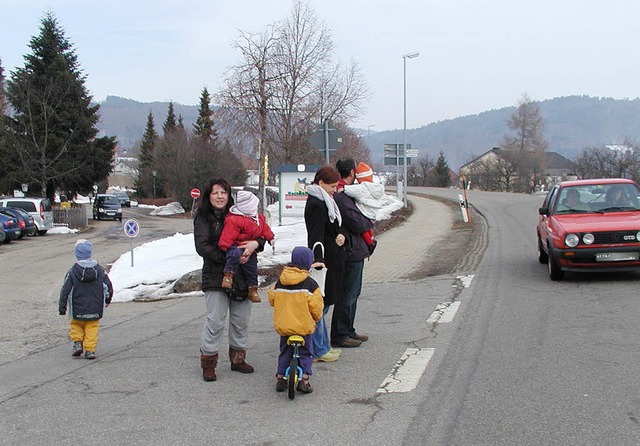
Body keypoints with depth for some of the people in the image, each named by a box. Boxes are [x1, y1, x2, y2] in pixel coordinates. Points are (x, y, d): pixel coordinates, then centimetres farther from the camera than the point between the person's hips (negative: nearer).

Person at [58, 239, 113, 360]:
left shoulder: (72, 272, -10)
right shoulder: (100, 271, -3)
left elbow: (65, 291, -7)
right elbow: (108, 288, 5)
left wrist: (62, 308, 4)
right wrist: (107, 300, 24)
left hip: (78, 310, -1)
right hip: (95, 309, 1)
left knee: (76, 324, 21)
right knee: (92, 327, 10)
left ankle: (77, 342, 5)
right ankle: (90, 350, 3)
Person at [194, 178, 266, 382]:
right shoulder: (203, 219, 0)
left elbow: (260, 234, 6)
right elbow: (202, 246, -12)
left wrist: (255, 243, -18)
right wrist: (229, 257, -21)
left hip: (242, 275, 4)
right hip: (215, 276, -4)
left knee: (241, 319, 10)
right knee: (215, 321, -6)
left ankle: (238, 358, 25)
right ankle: (208, 362, 6)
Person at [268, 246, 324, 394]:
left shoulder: (280, 282, 0)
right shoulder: (310, 283, -11)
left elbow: (272, 299, 9)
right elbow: (316, 307, -10)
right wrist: (316, 317, 11)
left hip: (283, 325, 3)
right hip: (304, 326, -3)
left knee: (285, 352, 20)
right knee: (306, 353, 12)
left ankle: (280, 378, 18)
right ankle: (304, 380, 3)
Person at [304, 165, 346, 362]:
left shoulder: (325, 202, 17)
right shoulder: (316, 205, -15)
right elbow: (316, 235, -25)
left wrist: (341, 237, 1)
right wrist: (317, 259, -36)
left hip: (332, 261, 10)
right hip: (323, 261, -10)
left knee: (322, 305, 17)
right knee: (319, 306, -3)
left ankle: (323, 346, 26)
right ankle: (318, 350, 3)